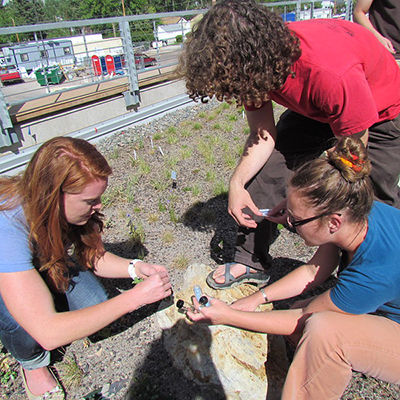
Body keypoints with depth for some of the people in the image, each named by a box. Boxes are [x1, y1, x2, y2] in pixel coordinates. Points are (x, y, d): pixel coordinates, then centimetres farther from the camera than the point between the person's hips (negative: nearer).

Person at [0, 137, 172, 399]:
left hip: (47, 263, 4)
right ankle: (32, 362, 0)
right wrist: (136, 297, -42)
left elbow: (93, 256, -7)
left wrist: (135, 268, -27)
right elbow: (48, 333, -44)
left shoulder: (69, 206, -24)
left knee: (94, 306, -21)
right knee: (22, 320, -34)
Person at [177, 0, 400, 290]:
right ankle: (251, 262, 5)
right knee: (267, 168, -7)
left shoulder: (333, 73, -44)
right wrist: (237, 184, -26)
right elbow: (263, 135, -13)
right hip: (313, 109, 5)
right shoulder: (255, 66, -24)